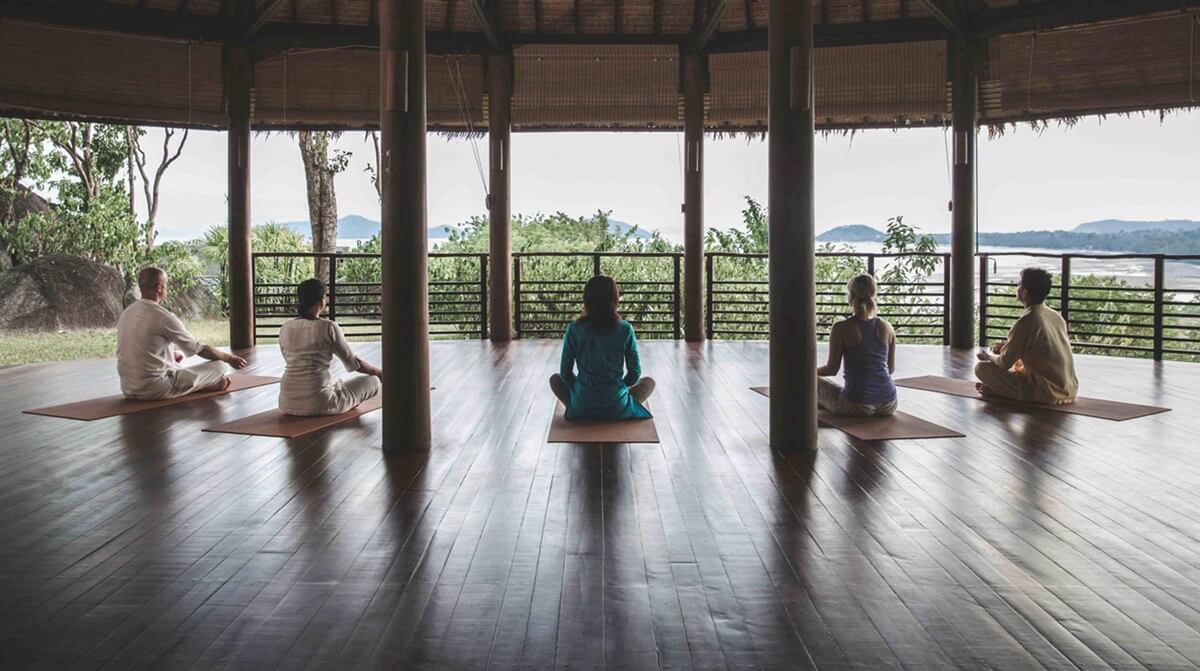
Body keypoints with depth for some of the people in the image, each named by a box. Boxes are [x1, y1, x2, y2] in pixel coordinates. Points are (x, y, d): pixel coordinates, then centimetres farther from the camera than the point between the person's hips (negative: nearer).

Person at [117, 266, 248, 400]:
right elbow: (200, 349, -6)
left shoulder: (126, 313, 8)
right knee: (221, 366, -4)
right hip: (155, 390, -8)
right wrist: (230, 358, 10)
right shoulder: (163, 317, -15)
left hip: (128, 389, 8)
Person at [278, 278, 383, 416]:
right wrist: (380, 373, 17)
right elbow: (353, 362, -2)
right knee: (373, 381, 15)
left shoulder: (284, 329, 6)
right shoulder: (328, 327, -10)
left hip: (288, 403, 7)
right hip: (317, 403, -6)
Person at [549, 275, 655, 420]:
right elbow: (635, 373, -1)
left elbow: (565, 372, 0)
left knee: (555, 379, 30)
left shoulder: (574, 329, -6)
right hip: (618, 408, 0)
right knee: (649, 382, 28)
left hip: (581, 409, 1)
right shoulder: (625, 329, -7)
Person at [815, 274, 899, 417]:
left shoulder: (841, 329, -10)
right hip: (889, 405, 4)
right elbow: (891, 369, 12)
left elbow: (832, 369, -5)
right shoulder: (887, 327, 3)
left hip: (858, 407, -4)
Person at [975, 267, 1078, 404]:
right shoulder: (1056, 316, 8)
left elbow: (1004, 364, -8)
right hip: (1070, 389, 8)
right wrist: (1008, 346, 23)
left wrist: (989, 356, 13)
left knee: (981, 368, -5)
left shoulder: (1026, 321, -14)